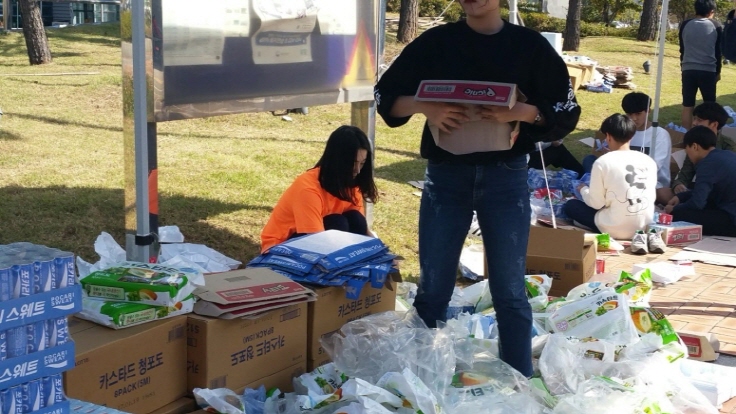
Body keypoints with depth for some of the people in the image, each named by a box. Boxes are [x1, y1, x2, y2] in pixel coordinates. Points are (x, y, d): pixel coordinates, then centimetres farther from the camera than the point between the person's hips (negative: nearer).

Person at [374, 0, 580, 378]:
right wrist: (423, 107, -18)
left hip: (505, 177, -1)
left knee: (510, 292, 4)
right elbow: (385, 95, 2)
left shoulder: (530, 45, 1)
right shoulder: (436, 42, 2)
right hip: (445, 175, 1)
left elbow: (566, 112, 0)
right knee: (432, 289, 7)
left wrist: (520, 112, -19)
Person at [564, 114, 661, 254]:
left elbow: (596, 203, -9)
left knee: (570, 205, 14)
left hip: (616, 229, -5)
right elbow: (652, 197, 10)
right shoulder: (649, 161, 2)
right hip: (645, 225, 6)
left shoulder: (603, 162, -12)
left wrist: (583, 189, 13)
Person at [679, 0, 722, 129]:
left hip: (688, 69, 2)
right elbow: (718, 51, 4)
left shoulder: (685, 25, 3)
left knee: (687, 106, 5)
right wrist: (718, 71, 14)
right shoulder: (716, 26, -1)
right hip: (708, 71, -1)